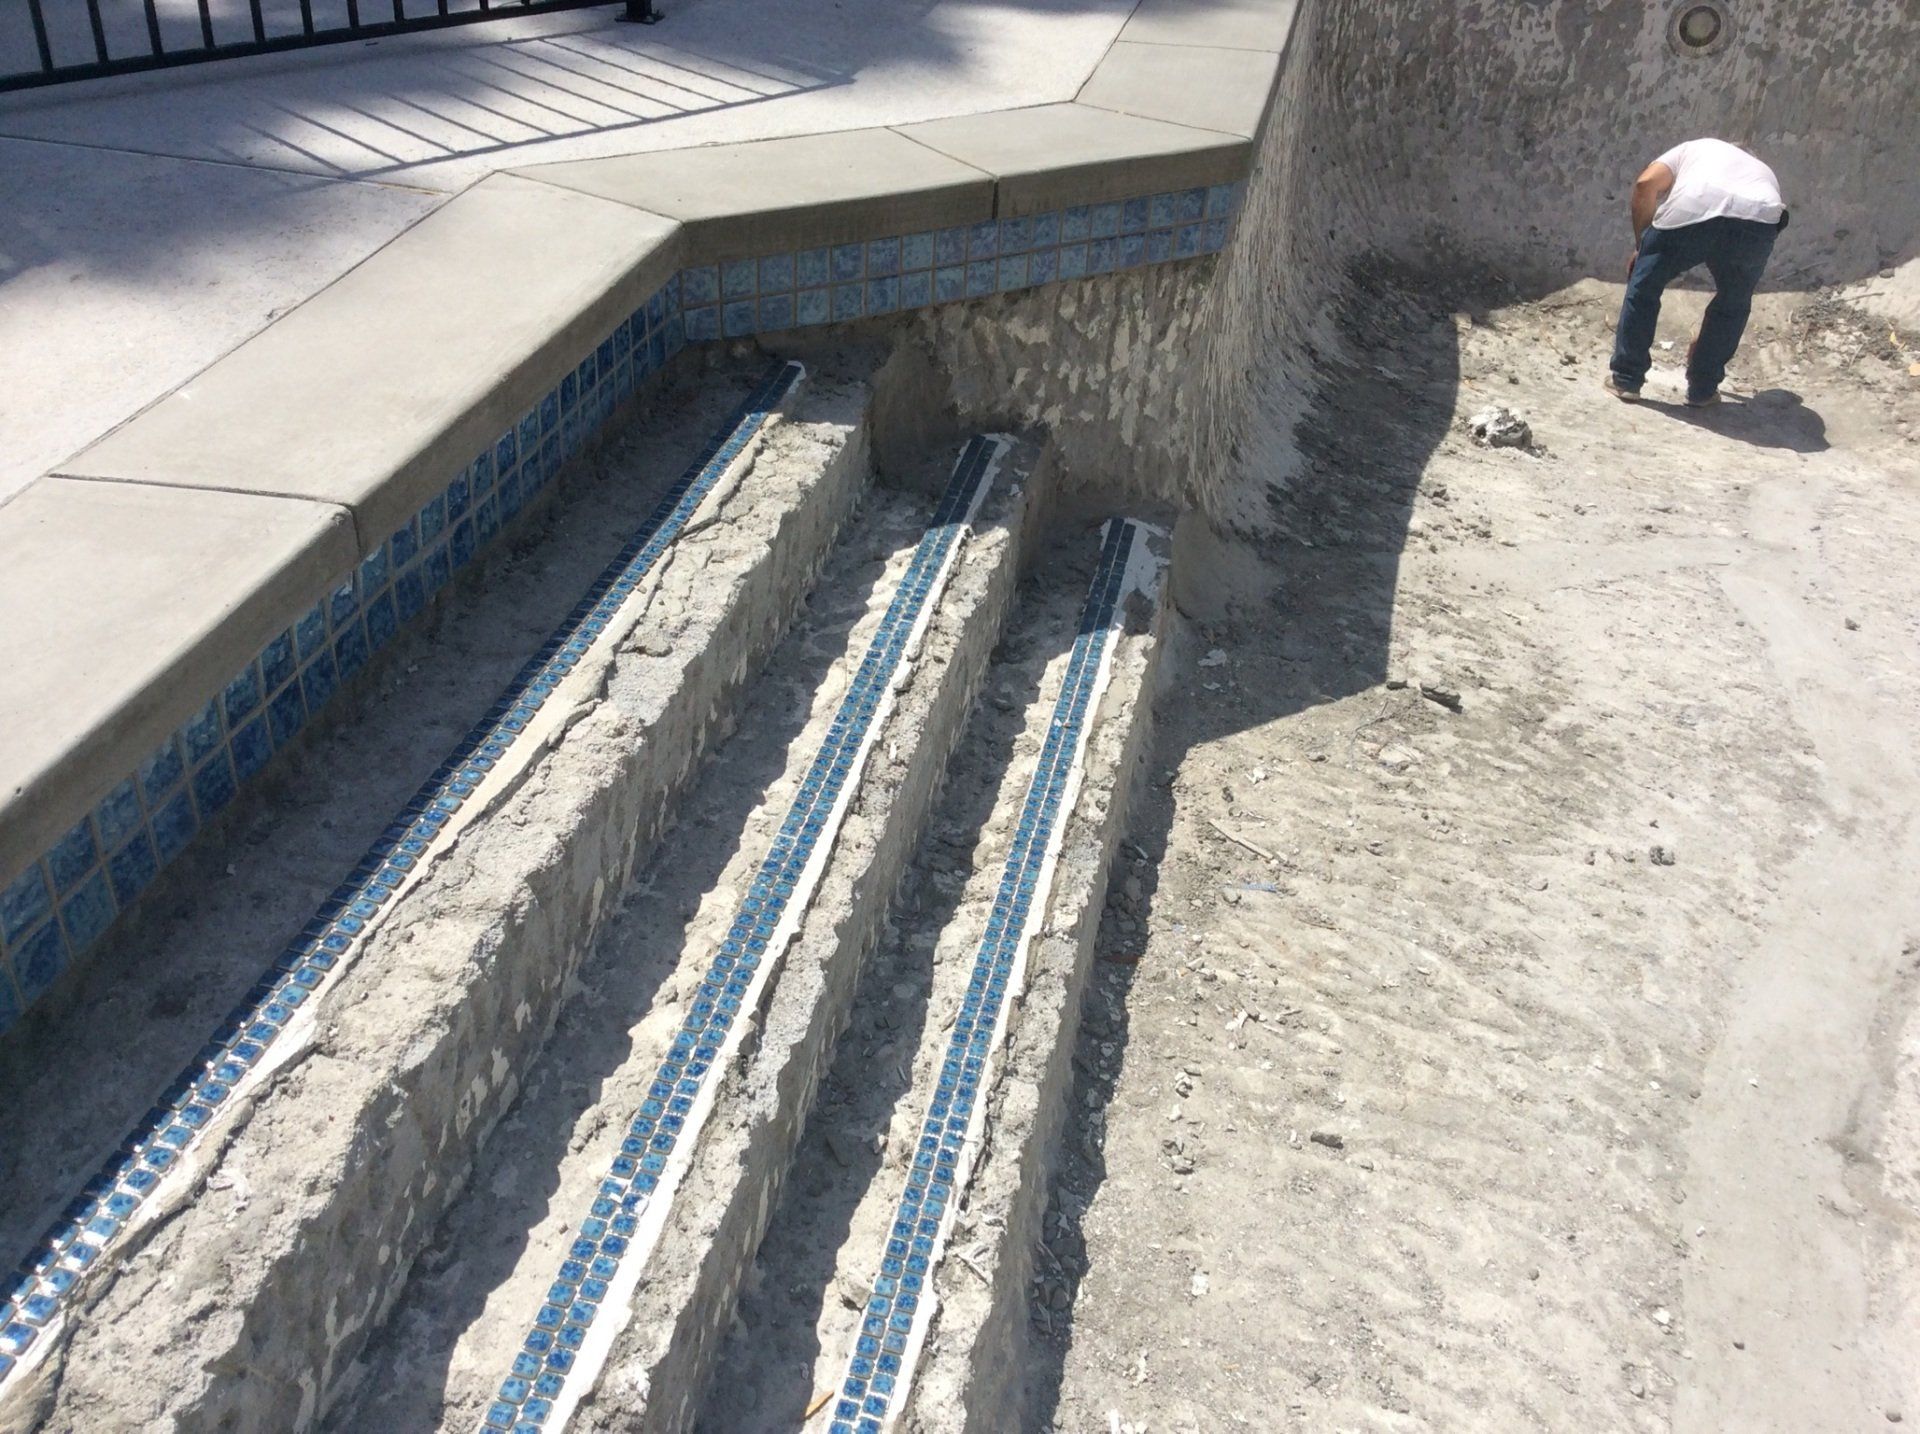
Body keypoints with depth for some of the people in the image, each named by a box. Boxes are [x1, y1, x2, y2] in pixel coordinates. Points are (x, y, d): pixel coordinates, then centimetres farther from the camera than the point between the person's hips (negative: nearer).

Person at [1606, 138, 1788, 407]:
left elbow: (1646, 183, 15)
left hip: (1692, 208, -2)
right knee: (1734, 302, 28)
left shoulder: (1693, 149, 38)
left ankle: (1625, 378, 25)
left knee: (1644, 286, 20)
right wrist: (1706, 335, 48)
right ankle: (1702, 390, 30)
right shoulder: (1764, 174, 42)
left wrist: (1641, 245, 24)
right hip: (1760, 218, 3)